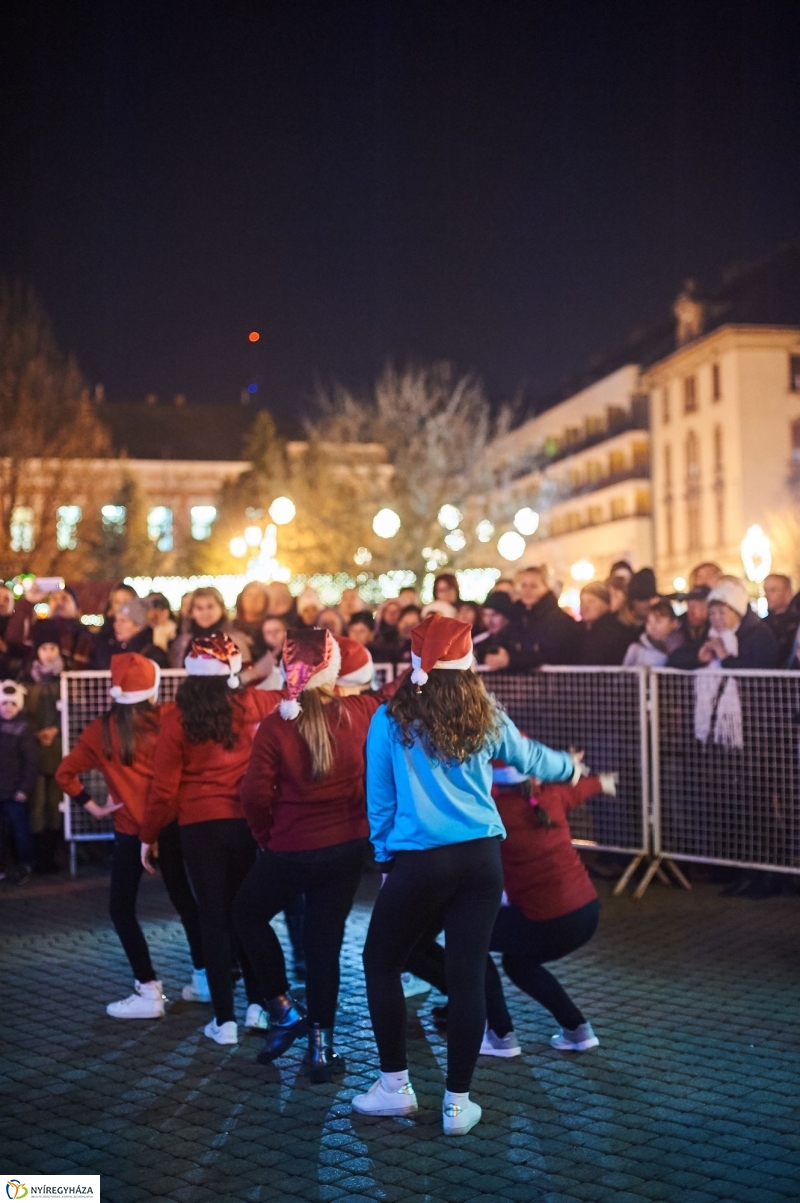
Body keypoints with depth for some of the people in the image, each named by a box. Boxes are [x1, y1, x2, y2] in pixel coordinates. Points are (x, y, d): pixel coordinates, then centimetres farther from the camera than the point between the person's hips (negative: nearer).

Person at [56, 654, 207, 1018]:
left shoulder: (101, 730, -2)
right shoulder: (169, 717, -3)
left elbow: (65, 773, -2)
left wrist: (93, 807, 3)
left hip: (131, 828, -2)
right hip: (171, 821, 3)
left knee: (121, 907, 9)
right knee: (183, 897, 17)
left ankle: (149, 992, 3)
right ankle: (203, 979, 21)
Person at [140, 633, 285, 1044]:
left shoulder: (178, 719, -6)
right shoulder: (251, 705, -4)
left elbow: (163, 787, -3)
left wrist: (148, 836, 6)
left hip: (199, 827, -1)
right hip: (245, 822, 2)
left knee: (213, 917, 5)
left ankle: (225, 1019, 9)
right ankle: (257, 1005, 17)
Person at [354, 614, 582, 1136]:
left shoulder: (391, 720, -3)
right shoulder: (486, 718, 6)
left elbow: (379, 796, 3)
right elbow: (529, 757, 24)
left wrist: (385, 853, 16)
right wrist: (570, 766, 44)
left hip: (419, 861, -3)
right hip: (481, 857, 3)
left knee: (381, 962, 16)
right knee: (469, 974, 8)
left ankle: (396, 1086, 22)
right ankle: (458, 1102, 15)